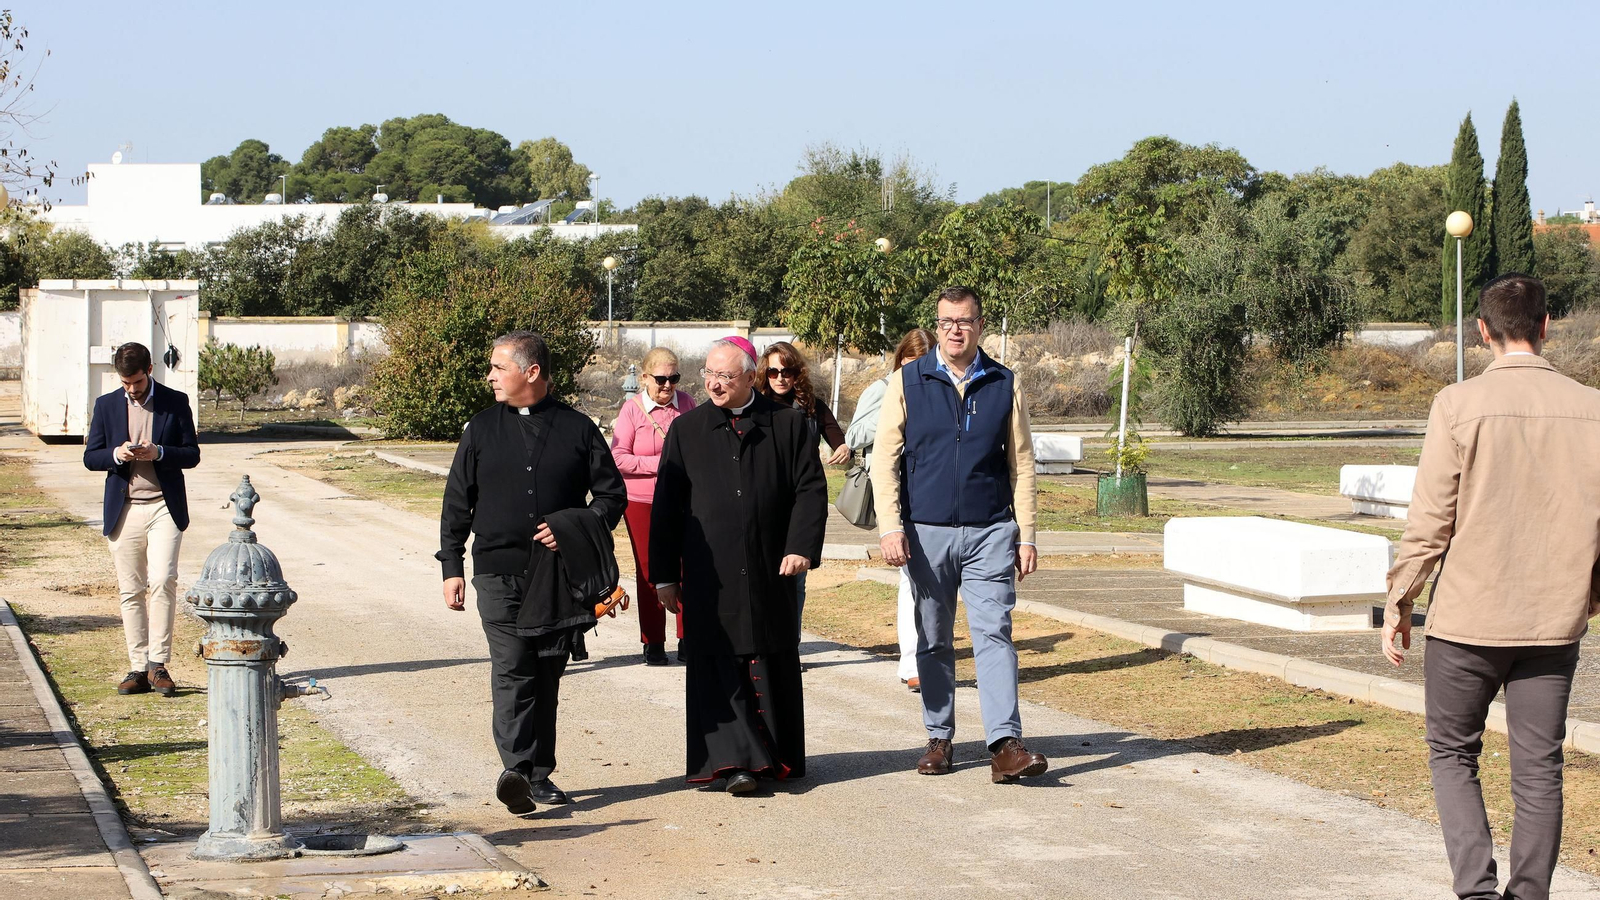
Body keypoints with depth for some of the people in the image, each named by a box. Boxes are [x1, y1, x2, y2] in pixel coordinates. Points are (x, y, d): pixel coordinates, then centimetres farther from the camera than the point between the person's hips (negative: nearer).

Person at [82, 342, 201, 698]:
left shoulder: (176, 402, 4)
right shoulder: (106, 405, 9)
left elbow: (192, 454, 3)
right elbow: (90, 457, 9)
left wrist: (158, 452, -15)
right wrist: (116, 454, -12)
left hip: (164, 507, -2)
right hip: (123, 510, 2)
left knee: (163, 580, -16)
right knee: (130, 590, 3)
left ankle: (158, 664, -9)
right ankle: (138, 669, 8)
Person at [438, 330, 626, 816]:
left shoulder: (577, 429, 5)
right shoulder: (481, 429, 9)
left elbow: (612, 493, 9)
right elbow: (457, 502, 11)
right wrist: (452, 567, 5)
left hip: (559, 575, 1)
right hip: (499, 571, -1)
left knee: (547, 675, 7)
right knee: (511, 671, -13)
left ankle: (540, 774, 16)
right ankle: (516, 770, -22)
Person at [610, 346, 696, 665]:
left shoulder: (686, 403, 3)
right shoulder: (632, 408, -5)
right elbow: (618, 458, -8)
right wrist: (659, 463, -15)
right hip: (642, 503, -2)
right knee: (649, 571, 4)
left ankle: (687, 640, 8)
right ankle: (653, 643, 13)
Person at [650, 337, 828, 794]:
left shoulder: (788, 425, 5)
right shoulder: (687, 430, 7)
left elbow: (811, 489, 3)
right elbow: (666, 505, 7)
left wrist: (802, 546, -12)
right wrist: (665, 575, 3)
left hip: (770, 575, 0)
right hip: (710, 580, 0)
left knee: (772, 667, 8)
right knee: (720, 671, -7)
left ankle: (778, 758, 19)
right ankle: (734, 760, -9)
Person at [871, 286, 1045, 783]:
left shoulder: (1004, 385, 7)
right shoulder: (907, 383, 4)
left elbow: (1021, 463, 9)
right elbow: (885, 458, 2)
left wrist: (1026, 534, 4)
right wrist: (890, 527, -7)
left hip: (990, 532, 0)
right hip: (926, 533, 0)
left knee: (994, 634, -10)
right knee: (934, 642, 7)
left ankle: (1005, 744, -15)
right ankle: (939, 739, 17)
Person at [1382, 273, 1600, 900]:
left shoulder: (1459, 405, -9)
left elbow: (1429, 521, -9)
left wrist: (1398, 603, 1)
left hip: (1468, 617, -2)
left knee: (1452, 754, 11)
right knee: (1538, 769, 10)